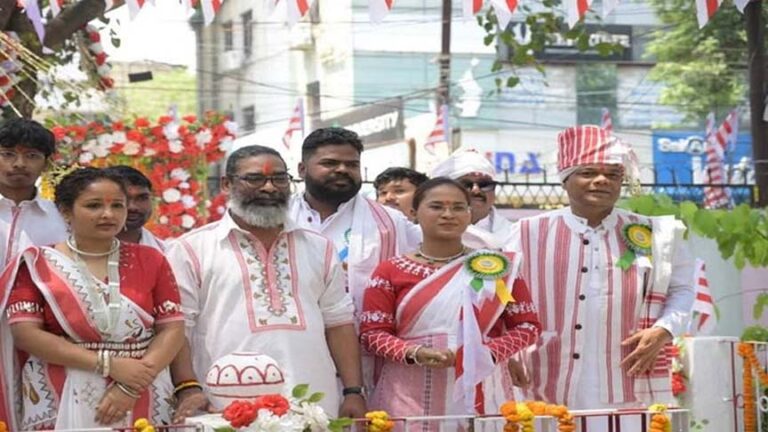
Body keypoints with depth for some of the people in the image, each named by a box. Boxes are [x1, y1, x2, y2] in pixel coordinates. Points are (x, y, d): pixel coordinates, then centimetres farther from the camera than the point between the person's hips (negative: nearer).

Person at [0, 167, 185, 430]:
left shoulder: (150, 260, 6)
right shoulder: (38, 265, 1)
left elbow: (172, 329, 0)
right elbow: (26, 333, -8)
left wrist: (131, 387, -14)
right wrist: (108, 364, -15)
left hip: (142, 403, 2)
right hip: (62, 403, -1)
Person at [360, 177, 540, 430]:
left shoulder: (498, 267, 8)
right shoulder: (392, 271, 5)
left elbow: (527, 326, 7)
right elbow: (372, 333, 2)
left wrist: (489, 352, -11)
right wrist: (414, 353, -16)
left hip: (480, 393, 1)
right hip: (411, 397, -1)